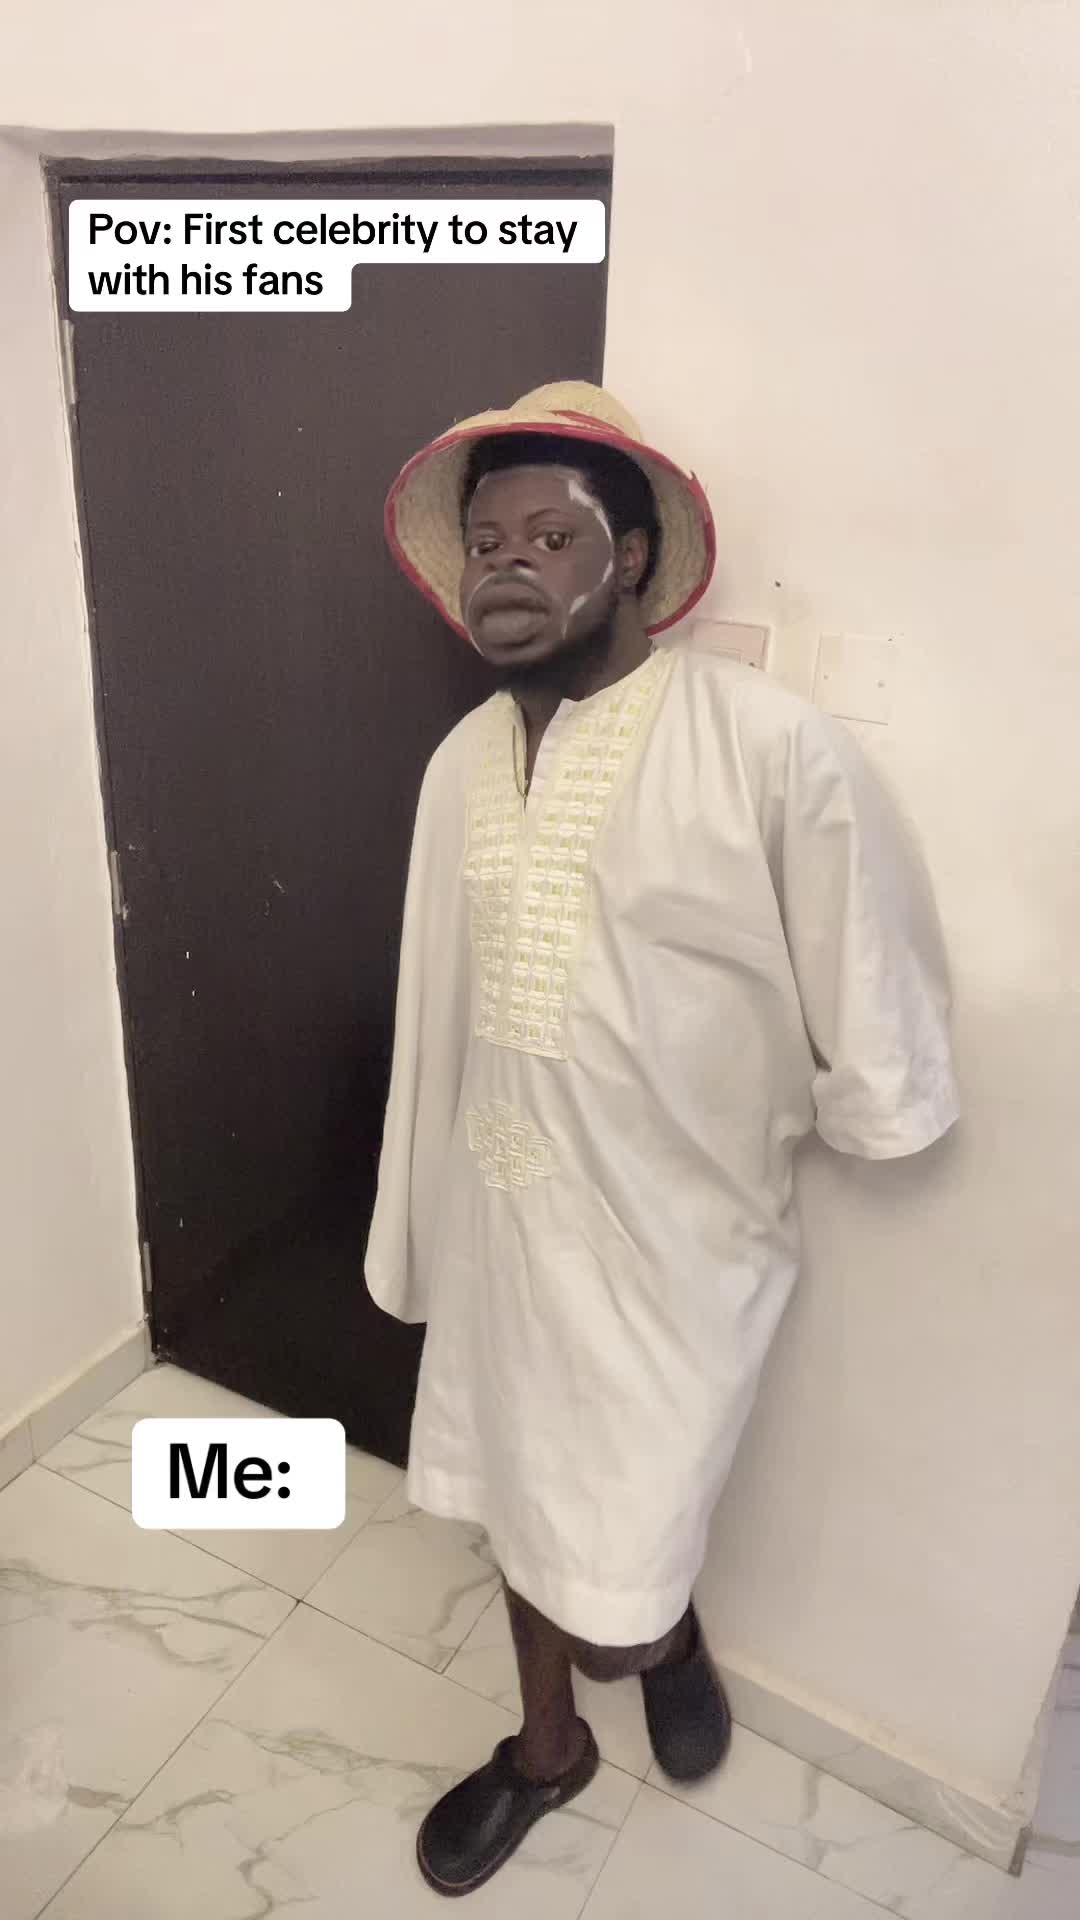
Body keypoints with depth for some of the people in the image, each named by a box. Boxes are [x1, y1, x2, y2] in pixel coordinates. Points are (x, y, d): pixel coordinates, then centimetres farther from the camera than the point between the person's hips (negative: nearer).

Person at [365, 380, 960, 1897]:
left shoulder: (775, 750, -21)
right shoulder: (460, 761, -1)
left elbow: (883, 1068, -15)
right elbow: (442, 1008, 7)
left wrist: (731, 1128, 0)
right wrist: (422, 1227, 12)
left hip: (668, 1248, -5)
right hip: (498, 1224, 5)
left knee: (613, 1605, 8)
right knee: (523, 1503, 23)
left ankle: (671, 1632, 47)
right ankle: (548, 1748, 53)